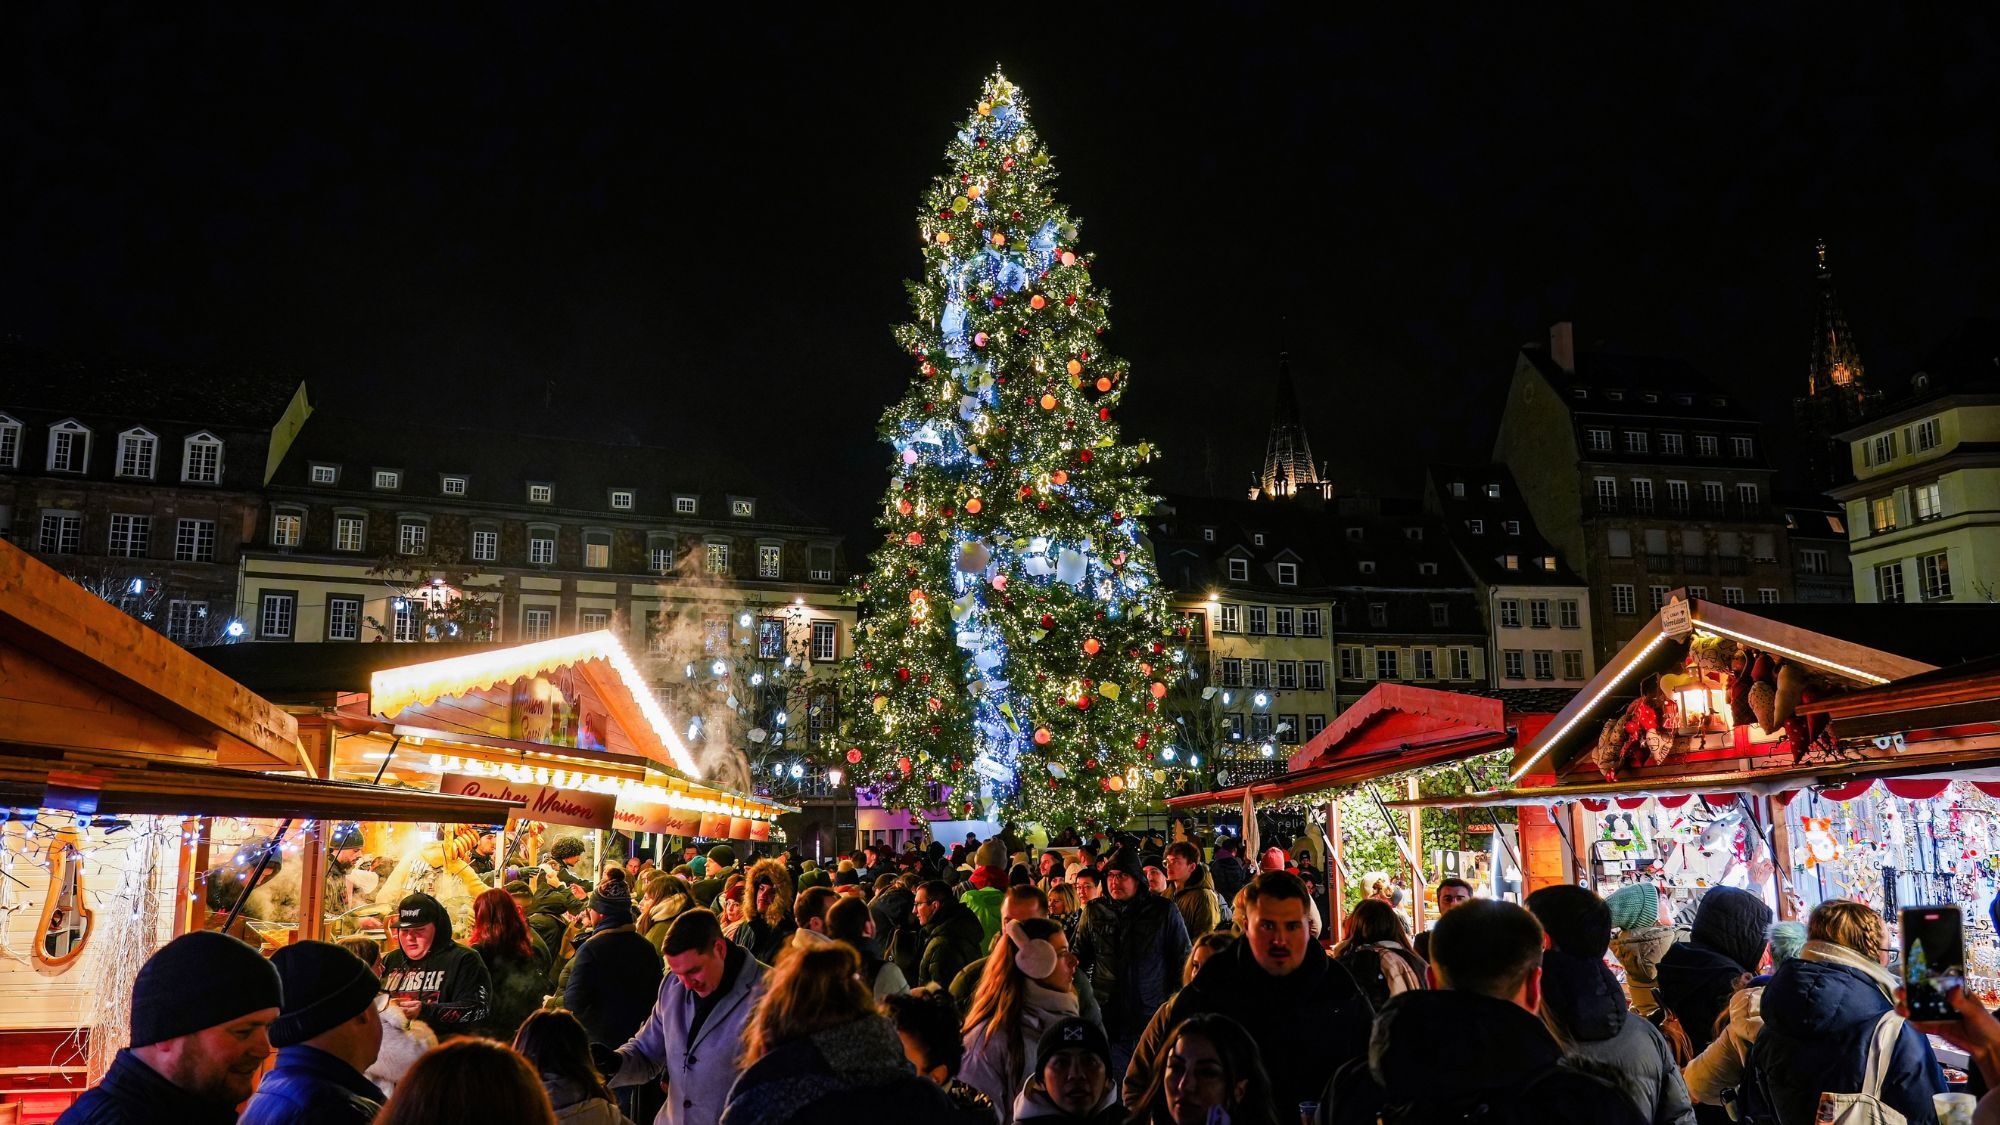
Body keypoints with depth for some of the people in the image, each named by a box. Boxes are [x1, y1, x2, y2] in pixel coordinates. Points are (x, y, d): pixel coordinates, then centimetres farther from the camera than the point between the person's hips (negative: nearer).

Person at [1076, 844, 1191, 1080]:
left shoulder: (1164, 911, 2)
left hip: (1152, 1014, -1)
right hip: (1106, 1014, 1)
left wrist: (1175, 1002, 2)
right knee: (1108, 1082, 1)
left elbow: (1183, 959, 8)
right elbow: (1079, 957, 18)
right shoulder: (1093, 912, 7)